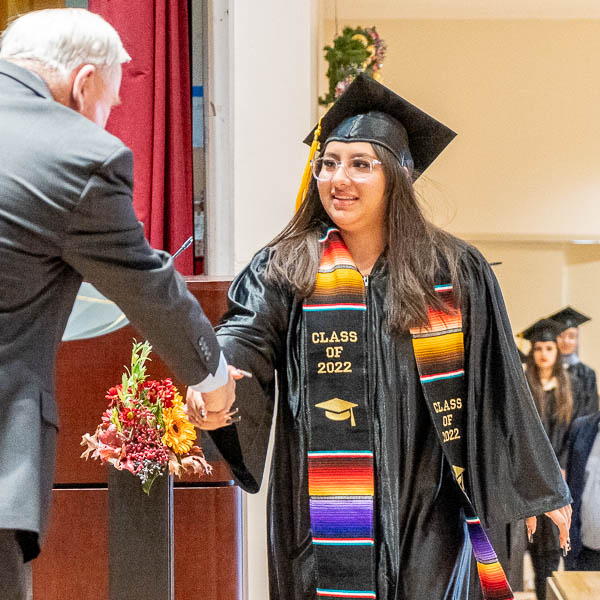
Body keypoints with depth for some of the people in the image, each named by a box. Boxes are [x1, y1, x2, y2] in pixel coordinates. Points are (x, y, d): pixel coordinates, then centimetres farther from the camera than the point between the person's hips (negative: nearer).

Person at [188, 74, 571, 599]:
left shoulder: (455, 273, 3)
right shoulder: (285, 269, 3)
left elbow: (497, 388, 8)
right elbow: (246, 337, -16)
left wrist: (540, 488, 13)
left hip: (427, 514, 0)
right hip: (324, 516, 0)